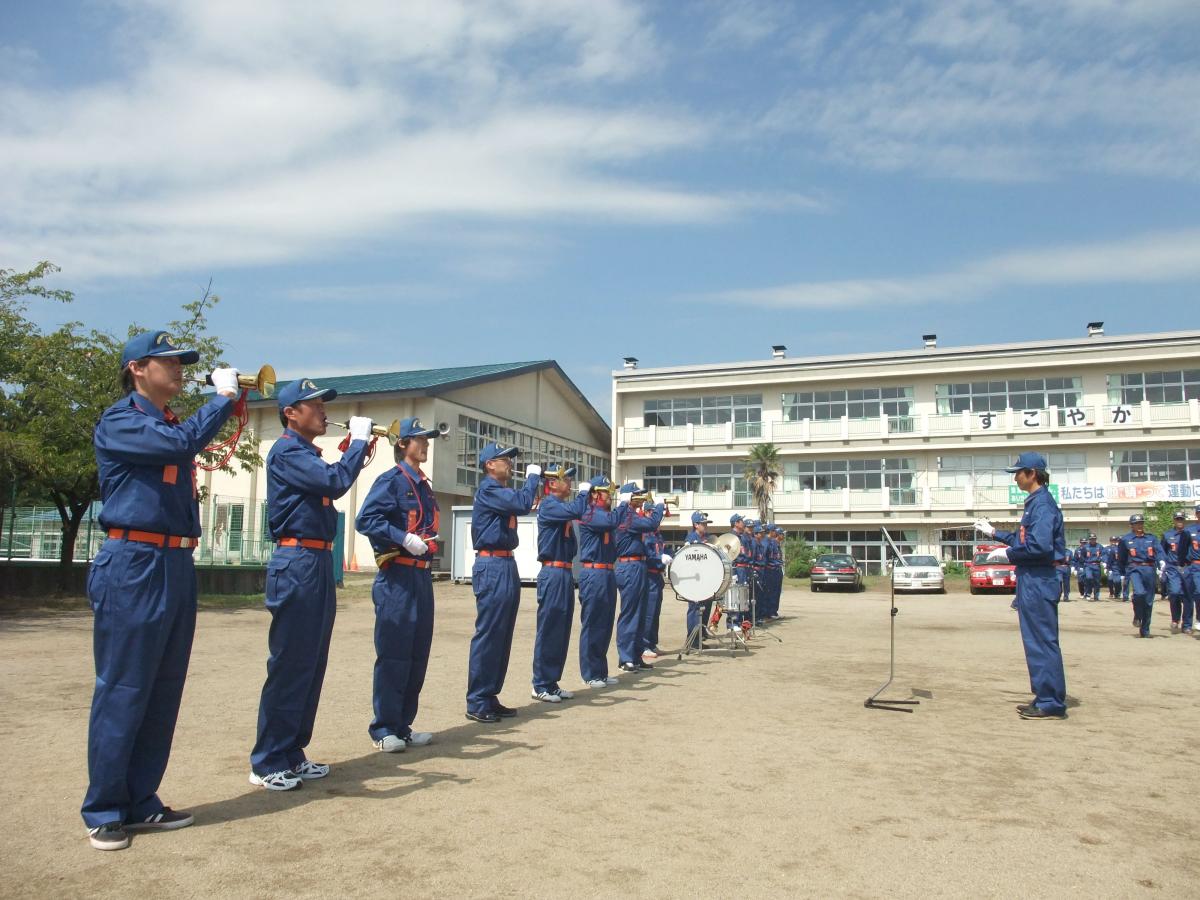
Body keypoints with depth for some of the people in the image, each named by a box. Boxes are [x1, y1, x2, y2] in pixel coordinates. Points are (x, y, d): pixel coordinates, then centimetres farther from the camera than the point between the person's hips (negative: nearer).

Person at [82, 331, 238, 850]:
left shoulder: (172, 426, 20)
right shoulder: (118, 422, -6)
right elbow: (183, 442, -22)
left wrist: (230, 399, 6)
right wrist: (222, 395, -10)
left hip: (178, 567, 8)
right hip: (134, 565, -8)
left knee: (164, 692, 11)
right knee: (122, 691, -1)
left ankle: (140, 802, 21)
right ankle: (104, 811, 10)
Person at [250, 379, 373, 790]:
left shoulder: (308, 454, 20)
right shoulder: (287, 451, -10)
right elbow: (336, 481, -23)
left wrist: (358, 453, 8)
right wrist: (359, 440, -12)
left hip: (317, 564, 10)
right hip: (297, 565, -10)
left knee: (311, 665, 13)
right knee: (289, 665, -5)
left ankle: (292, 754, 22)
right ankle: (267, 764, 5)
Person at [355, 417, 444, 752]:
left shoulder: (424, 485, 17)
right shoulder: (392, 480, -8)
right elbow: (365, 519, -19)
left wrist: (427, 549, 10)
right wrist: (403, 538, -25)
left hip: (422, 577, 9)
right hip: (397, 577, -9)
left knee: (418, 654, 12)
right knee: (393, 654, -4)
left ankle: (403, 726, 21)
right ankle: (384, 730, 6)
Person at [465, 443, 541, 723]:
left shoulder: (503, 492, 19)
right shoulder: (488, 489, -11)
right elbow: (523, 504, -22)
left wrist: (537, 480, 9)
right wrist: (533, 476, -9)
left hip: (506, 566, 10)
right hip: (493, 567, -10)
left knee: (502, 635, 11)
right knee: (488, 634, -7)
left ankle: (490, 697, 18)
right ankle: (477, 703, -1)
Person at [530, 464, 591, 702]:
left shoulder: (562, 507, 17)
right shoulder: (548, 505, -12)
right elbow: (576, 511, -27)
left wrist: (585, 496, 10)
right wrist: (583, 492, -10)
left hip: (565, 574, 9)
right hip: (553, 575, -9)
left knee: (562, 631, 12)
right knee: (549, 631, -4)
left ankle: (552, 682, 19)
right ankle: (541, 685, 3)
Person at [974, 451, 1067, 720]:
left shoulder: (1043, 503, -15)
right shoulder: (1034, 502, 16)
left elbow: (1040, 545, -25)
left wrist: (1008, 554, -14)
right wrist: (994, 532, 25)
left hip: (1038, 581, -11)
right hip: (1031, 580, 11)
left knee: (1042, 642, -5)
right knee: (1037, 641, 14)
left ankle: (1052, 704, 1)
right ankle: (1046, 698, 22)